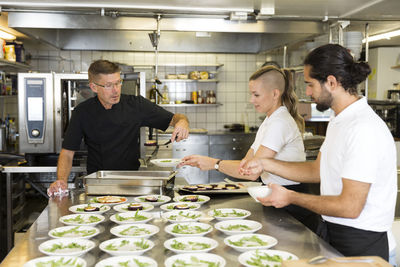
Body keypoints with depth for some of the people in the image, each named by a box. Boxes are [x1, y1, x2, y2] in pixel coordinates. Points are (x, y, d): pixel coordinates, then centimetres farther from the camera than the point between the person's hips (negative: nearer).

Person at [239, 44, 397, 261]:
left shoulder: (364, 129, -24)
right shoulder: (338, 121, 10)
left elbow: (350, 207, -25)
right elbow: (317, 171, 14)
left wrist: (291, 197, -14)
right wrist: (265, 164, 8)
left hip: (359, 243, -9)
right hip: (332, 231, 9)